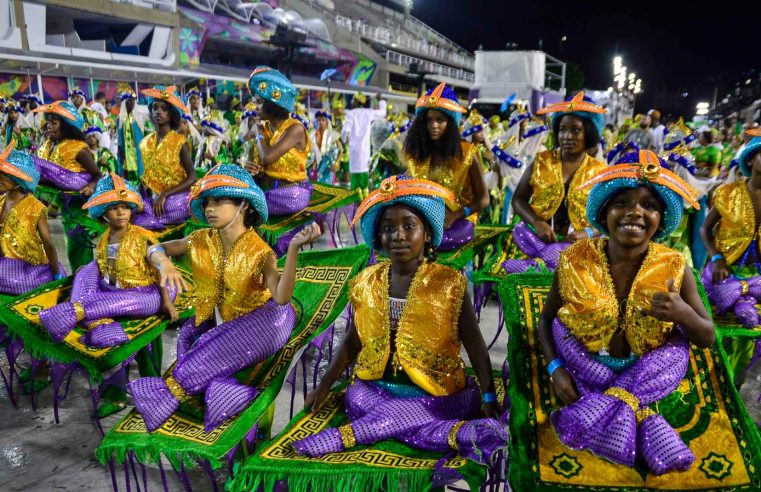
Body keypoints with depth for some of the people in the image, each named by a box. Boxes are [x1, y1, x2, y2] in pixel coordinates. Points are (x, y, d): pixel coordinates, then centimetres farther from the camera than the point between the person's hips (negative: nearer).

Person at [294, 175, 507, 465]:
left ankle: (344, 436, -12)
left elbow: (475, 346, -5)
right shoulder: (366, 284, 0)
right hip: (375, 387, 5)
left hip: (435, 393, -4)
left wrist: (488, 398, -5)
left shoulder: (449, 284, -11)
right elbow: (353, 342, 10)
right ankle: (457, 435, -21)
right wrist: (324, 386, 11)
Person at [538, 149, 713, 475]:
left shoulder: (674, 270, -13)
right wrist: (556, 368, -18)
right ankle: (646, 423, -18)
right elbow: (546, 318, -2)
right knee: (563, 323, -22)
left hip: (647, 370, 0)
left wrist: (683, 314, -28)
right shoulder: (576, 262, -15)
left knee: (677, 346, -23)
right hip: (586, 367, 1)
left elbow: (708, 338, -5)